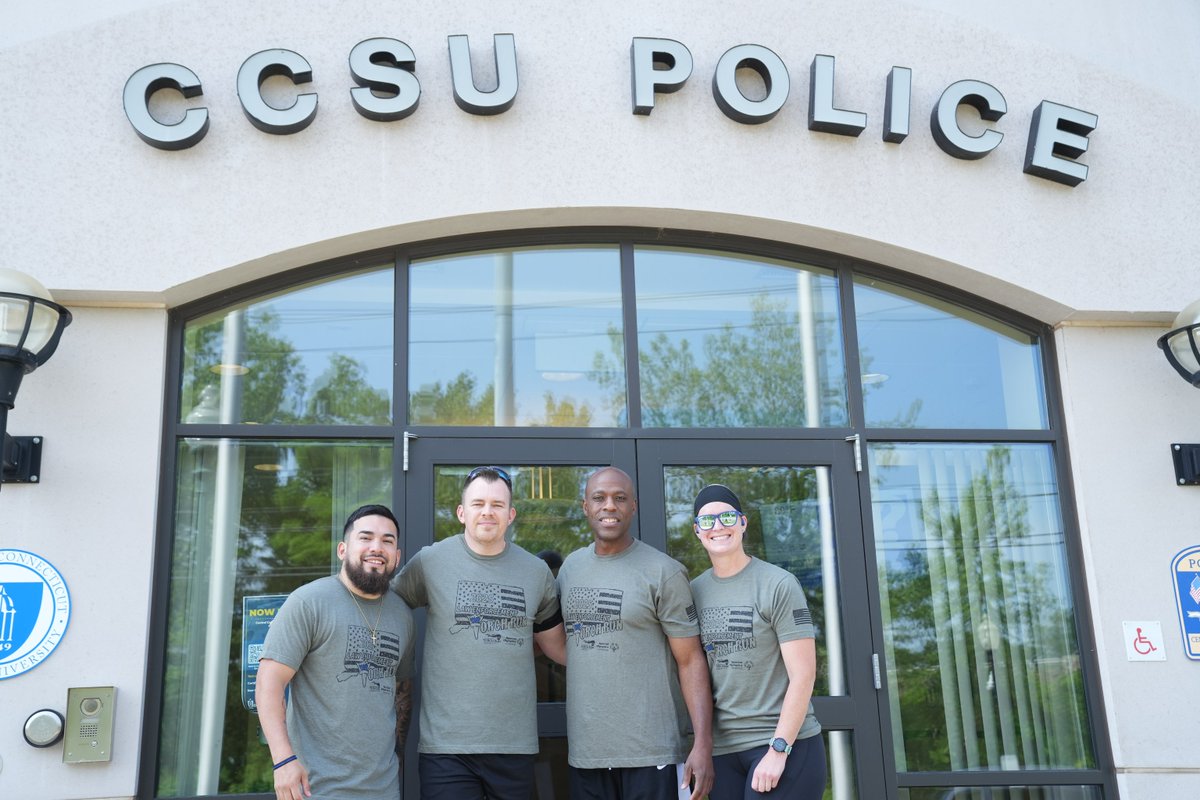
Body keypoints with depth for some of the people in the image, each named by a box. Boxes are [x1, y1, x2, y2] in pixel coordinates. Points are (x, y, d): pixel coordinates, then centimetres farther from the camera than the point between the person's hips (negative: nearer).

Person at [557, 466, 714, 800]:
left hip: (652, 752, -4)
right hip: (585, 751, 5)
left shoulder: (663, 572, -6)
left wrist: (703, 743, -15)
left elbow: (690, 660, -7)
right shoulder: (570, 566, 9)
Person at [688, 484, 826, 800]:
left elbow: (802, 675, -11)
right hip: (723, 749, 5)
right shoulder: (694, 591, 5)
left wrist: (778, 749, -15)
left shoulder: (778, 585, -9)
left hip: (785, 743, -4)